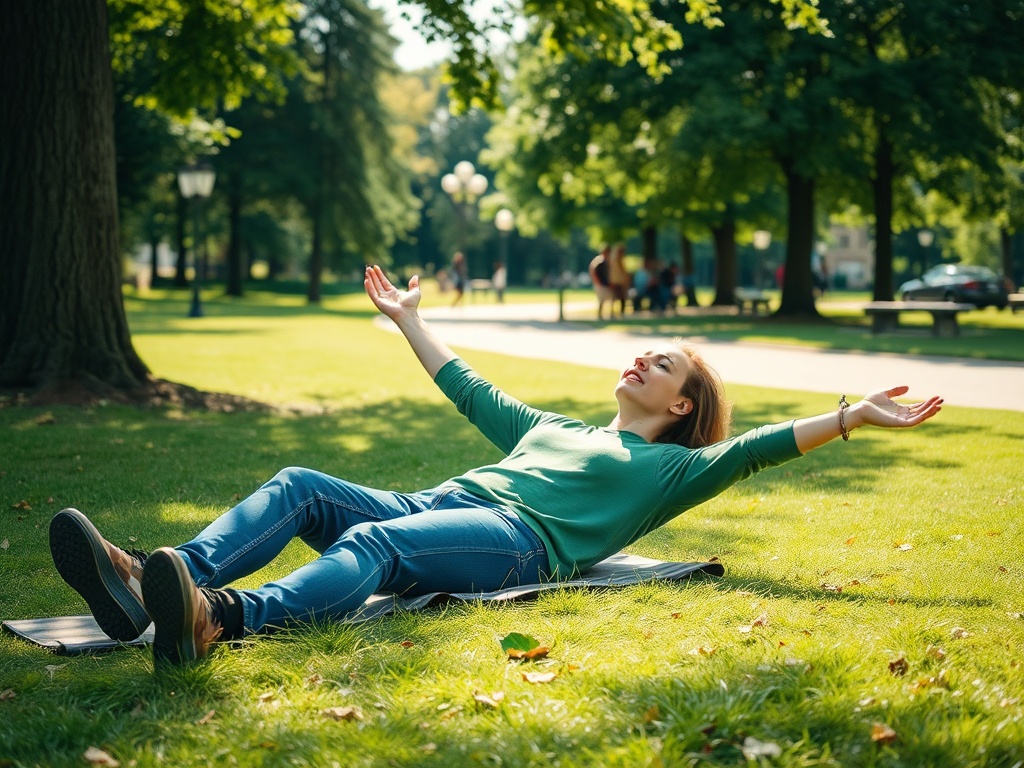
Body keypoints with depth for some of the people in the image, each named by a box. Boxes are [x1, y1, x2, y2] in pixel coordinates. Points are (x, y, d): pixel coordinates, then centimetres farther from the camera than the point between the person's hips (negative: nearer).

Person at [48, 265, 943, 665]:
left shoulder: (667, 467, 19)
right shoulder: (553, 427, 37)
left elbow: (756, 447, 6)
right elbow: (471, 391, 45)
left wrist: (854, 415, -2)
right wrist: (410, 320, 52)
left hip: (513, 541, -7)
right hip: (439, 505, 7)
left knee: (370, 544, -37)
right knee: (299, 486, -17)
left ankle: (219, 617, -63)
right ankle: (156, 581, -39)